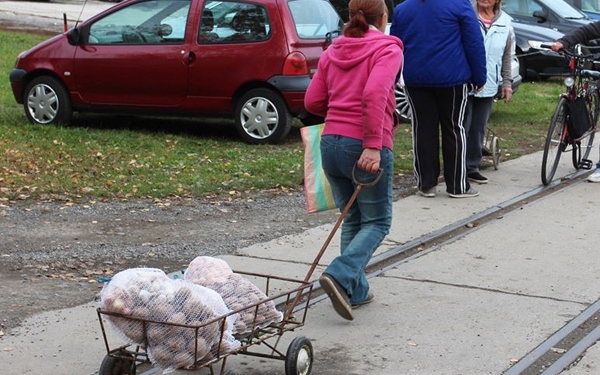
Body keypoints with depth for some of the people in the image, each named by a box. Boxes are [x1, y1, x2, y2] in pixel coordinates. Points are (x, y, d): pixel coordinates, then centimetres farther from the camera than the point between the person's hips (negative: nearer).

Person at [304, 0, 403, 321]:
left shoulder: (332, 51, 13)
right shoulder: (387, 49, -5)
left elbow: (313, 102, 9)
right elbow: (375, 94, -21)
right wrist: (373, 146, -23)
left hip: (331, 142, 6)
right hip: (365, 148, -6)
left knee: (351, 221, 17)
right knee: (377, 221, 7)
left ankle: (356, 291, 17)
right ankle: (340, 275, -14)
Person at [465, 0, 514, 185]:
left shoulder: (505, 22, 6)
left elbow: (507, 56, 14)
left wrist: (507, 82, 12)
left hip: (488, 86, 4)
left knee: (478, 130, 11)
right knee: (462, 128, 0)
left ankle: (472, 168, 21)